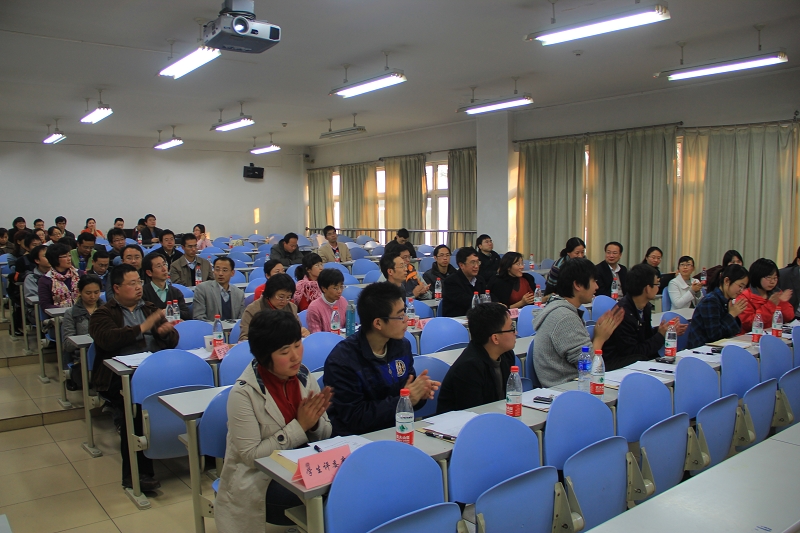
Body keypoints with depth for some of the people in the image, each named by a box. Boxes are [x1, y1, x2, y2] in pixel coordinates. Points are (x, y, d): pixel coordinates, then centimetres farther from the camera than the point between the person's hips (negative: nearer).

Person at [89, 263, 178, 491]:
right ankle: (135, 472, -22)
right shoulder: (102, 315, 12)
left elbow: (173, 341, 19)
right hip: (121, 376, -4)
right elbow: (109, 339, -11)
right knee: (137, 406, -34)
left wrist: (166, 331, -4)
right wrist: (143, 327, -9)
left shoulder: (150, 309, 25)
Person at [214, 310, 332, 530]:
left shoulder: (303, 376, -3)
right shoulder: (244, 393, -18)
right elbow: (252, 456, -16)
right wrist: (300, 426, -21)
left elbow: (325, 435, 4)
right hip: (259, 481, -5)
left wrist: (314, 422, -19)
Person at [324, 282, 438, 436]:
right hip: (357, 438, -5)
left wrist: (419, 394, -9)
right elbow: (354, 417, -16)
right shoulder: (342, 360, -17)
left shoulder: (402, 345, 2)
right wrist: (401, 400, -19)